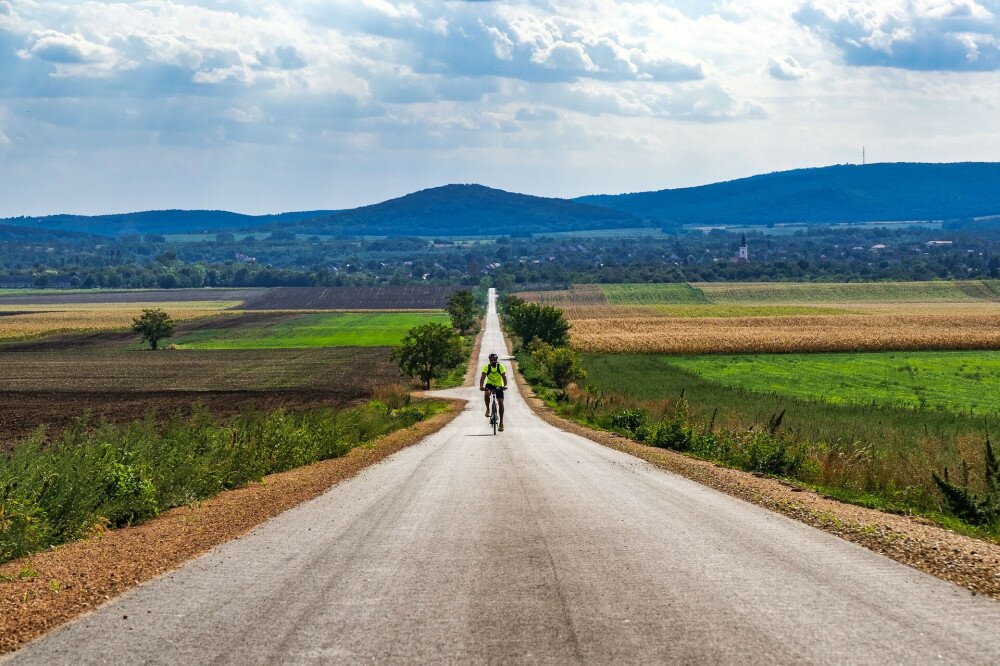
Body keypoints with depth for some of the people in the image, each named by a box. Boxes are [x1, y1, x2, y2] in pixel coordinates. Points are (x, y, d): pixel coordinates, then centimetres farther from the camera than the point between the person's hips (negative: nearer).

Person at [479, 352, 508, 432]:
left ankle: (501, 422, 2)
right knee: (486, 394, -34)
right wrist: (481, 386, -46)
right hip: (489, 384, 0)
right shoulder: (486, 367, -18)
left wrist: (505, 386, -46)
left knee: (500, 403, -7)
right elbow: (482, 377, -28)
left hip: (499, 386, 0)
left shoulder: (501, 366, -19)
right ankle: (488, 409, -11)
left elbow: (504, 377, -28)